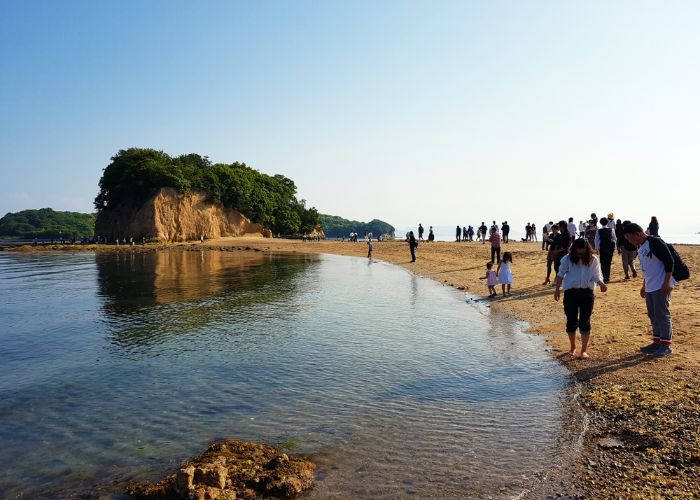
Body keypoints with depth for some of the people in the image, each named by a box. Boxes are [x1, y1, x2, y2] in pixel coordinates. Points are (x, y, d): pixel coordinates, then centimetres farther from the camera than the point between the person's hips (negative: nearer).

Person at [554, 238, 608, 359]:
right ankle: (573, 347, 26)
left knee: (585, 322, -1)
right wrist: (557, 290, 4)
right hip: (570, 292, 0)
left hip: (587, 293, 0)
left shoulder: (593, 260, -2)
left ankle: (584, 350, 6)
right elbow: (561, 274, 5)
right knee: (571, 321, 7)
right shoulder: (567, 259, -5)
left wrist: (601, 284, -20)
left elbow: (596, 276, 1)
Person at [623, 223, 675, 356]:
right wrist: (644, 285, 25)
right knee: (653, 315, 13)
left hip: (661, 287, -10)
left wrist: (667, 282, -21)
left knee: (662, 314, -5)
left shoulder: (655, 242, -15)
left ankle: (666, 345, 3)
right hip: (650, 287, 10)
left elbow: (669, 261, -18)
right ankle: (657, 342, 23)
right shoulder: (641, 247, 14)